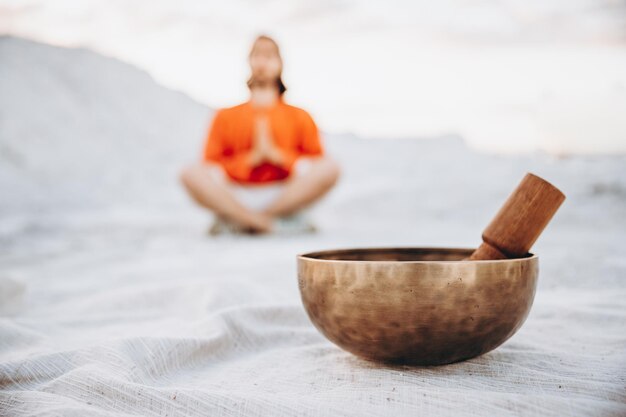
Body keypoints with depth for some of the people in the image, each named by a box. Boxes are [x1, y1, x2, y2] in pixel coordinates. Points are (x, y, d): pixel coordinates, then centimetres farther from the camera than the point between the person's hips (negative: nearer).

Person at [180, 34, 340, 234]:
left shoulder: (300, 117, 17)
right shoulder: (225, 116, 17)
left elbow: (317, 163, 7)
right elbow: (210, 166, 7)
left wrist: (276, 154, -6)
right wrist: (252, 158, -7)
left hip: (285, 198, 1)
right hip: (236, 197, -1)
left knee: (330, 167, -27)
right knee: (191, 173, -26)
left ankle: (242, 219, -25)